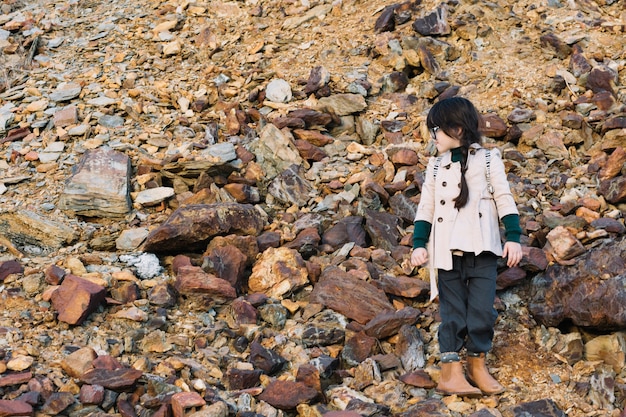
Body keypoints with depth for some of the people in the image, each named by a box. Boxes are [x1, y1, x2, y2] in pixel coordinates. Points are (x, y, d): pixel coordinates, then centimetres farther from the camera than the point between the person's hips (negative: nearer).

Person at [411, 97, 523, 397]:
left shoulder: (488, 160, 4)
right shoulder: (436, 166, 11)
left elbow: (504, 200, 2)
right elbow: (426, 207, 11)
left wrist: (513, 237, -6)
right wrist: (419, 244, 2)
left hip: (482, 249, -1)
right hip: (448, 251, 2)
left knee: (482, 309, -1)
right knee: (452, 312, 2)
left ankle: (477, 364, 17)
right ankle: (450, 373, 3)